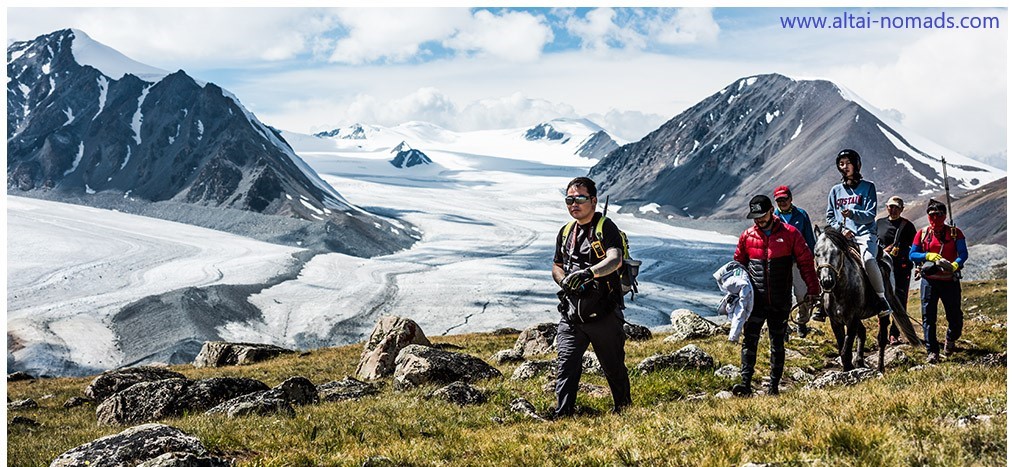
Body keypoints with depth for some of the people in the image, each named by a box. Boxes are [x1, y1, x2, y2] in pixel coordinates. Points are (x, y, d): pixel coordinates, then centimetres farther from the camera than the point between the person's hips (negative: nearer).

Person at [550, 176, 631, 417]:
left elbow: (615, 259, -26)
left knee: (614, 367, 10)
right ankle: (562, 415, -2)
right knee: (566, 365, -5)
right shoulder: (566, 232, 13)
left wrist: (588, 272, -43)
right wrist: (564, 281, -1)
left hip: (604, 314, -5)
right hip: (571, 313, 5)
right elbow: (557, 267, 22)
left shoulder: (606, 227, -8)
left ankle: (624, 408, 30)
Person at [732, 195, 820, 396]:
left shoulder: (790, 233, -2)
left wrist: (812, 288, -2)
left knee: (777, 343, 8)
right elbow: (738, 264, 15)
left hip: (780, 300, -1)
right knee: (750, 339, -9)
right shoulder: (747, 236, 4)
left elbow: (806, 261, 2)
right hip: (755, 298, 1)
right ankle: (745, 383, -12)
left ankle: (774, 385, 15)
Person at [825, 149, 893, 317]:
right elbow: (830, 217, 17)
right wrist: (841, 228, -3)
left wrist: (852, 214, -20)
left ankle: (881, 298, -17)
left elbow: (871, 214, -2)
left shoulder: (868, 187, 8)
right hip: (842, 235, 4)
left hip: (865, 233, -4)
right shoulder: (835, 191, 18)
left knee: (868, 259, -33)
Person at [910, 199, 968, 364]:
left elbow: (963, 253, -7)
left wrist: (955, 265, -27)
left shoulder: (955, 233, 4)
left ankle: (950, 340, 36)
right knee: (928, 317, -6)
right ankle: (932, 352, -2)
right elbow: (912, 255, 3)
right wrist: (929, 255, -15)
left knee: (955, 317, 4)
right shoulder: (922, 234, 8)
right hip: (929, 281, 1)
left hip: (950, 281, -1)